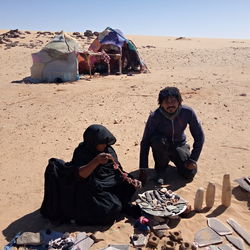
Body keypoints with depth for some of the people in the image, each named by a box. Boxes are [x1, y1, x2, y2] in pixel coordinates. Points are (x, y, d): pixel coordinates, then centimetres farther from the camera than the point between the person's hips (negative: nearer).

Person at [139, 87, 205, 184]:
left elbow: (199, 136, -12)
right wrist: (143, 170, -26)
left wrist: (193, 159, -18)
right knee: (158, 140, -37)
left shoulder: (188, 112, -22)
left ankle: (175, 160, 16)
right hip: (161, 147, -1)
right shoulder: (155, 116, -26)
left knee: (190, 173, -18)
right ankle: (160, 168, -7)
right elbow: (145, 142, -23)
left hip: (179, 144, 2)